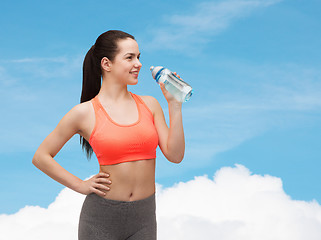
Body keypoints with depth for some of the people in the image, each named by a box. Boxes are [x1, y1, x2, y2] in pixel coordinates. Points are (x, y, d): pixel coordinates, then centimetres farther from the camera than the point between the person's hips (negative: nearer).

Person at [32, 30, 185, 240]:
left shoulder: (149, 105, 5)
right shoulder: (85, 113, -5)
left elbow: (175, 155, -1)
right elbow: (41, 157, 1)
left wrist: (174, 105, -4)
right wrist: (81, 185, -4)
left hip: (144, 217, 3)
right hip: (102, 217, -3)